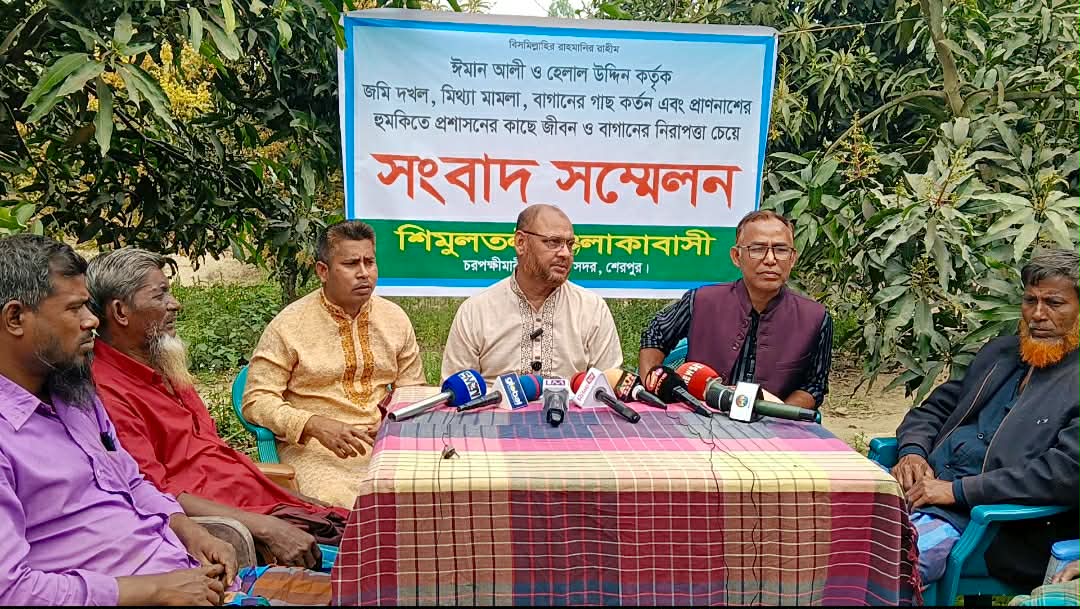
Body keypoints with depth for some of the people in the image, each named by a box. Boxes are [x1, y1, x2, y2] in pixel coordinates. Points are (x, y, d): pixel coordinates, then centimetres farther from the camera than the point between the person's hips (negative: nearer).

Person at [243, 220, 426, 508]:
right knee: (340, 506, -32)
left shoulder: (395, 318, 9)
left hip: (385, 441, 4)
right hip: (313, 447, -4)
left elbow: (414, 390, 17)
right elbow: (257, 400, -5)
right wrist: (315, 425, -20)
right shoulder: (289, 325, -4)